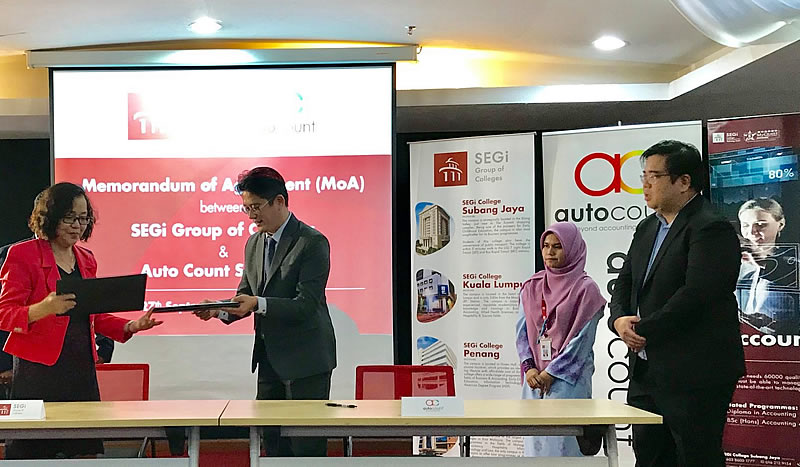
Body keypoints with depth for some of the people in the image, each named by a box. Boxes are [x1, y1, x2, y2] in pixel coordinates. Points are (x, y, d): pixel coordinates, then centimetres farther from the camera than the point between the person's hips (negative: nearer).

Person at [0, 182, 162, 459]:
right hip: (38, 371, -5)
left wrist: (131, 327, 6)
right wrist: (45, 308, -28)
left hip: (82, 368, 6)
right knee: (32, 455, -6)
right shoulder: (22, 254, -2)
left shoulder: (86, 259, 17)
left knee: (85, 451, -1)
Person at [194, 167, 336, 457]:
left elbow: (306, 305, -20)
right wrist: (221, 310, -7)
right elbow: (246, 296, 14)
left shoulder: (312, 242, -13)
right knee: (273, 443, 12)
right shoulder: (254, 243, 12)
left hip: (305, 359, -8)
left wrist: (259, 303, -30)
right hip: (269, 357, 8)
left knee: (307, 444, -3)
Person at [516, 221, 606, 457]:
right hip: (535, 377, 5)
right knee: (535, 439, 4)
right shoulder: (532, 287, 11)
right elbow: (522, 331, 9)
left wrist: (552, 372, -12)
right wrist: (529, 367, -6)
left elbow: (582, 338, -9)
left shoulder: (585, 289, -4)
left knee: (563, 441, -12)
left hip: (568, 377, -5)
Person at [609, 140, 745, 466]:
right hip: (646, 372, 9)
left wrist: (644, 330, -16)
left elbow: (696, 294, -22)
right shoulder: (647, 228, 15)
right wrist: (619, 320, -5)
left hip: (695, 376, -9)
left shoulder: (712, 229, -13)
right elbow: (624, 283, 15)